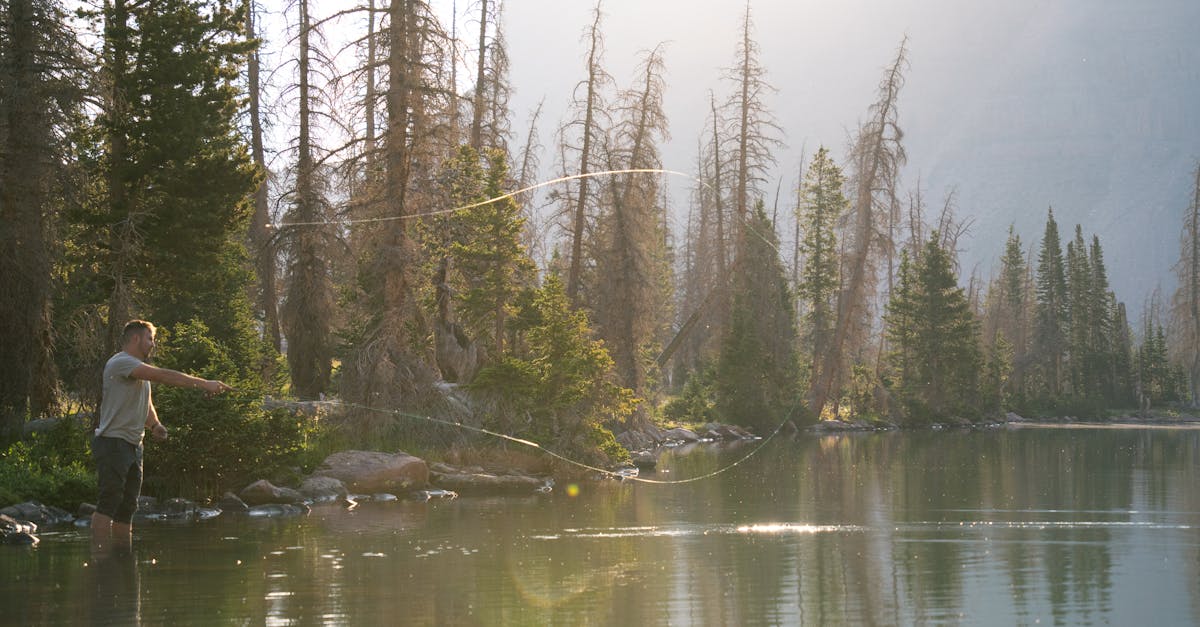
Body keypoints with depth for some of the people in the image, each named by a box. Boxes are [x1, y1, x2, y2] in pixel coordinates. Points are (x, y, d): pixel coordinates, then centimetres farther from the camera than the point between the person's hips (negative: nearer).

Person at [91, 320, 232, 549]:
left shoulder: (139, 370, 22)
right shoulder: (120, 363, -12)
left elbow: (145, 403, 27)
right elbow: (163, 376, -20)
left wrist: (155, 424, 4)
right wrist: (204, 384, -21)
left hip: (133, 445, 10)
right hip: (113, 443, -10)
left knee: (127, 507, 7)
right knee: (109, 503, -13)